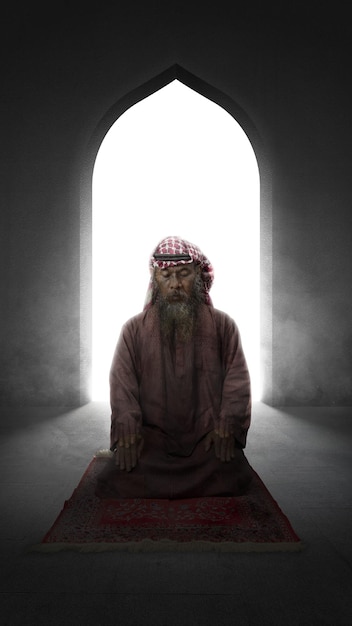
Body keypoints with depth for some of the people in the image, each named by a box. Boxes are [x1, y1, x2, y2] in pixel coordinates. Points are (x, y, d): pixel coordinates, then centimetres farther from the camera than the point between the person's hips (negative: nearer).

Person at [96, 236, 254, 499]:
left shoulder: (223, 325, 7)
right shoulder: (134, 328, 8)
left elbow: (237, 378, 3)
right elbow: (122, 382, 2)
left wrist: (227, 426, -9)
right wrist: (128, 428, -11)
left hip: (209, 437, 0)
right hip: (151, 436, 0)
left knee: (231, 477, -26)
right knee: (117, 482, -22)